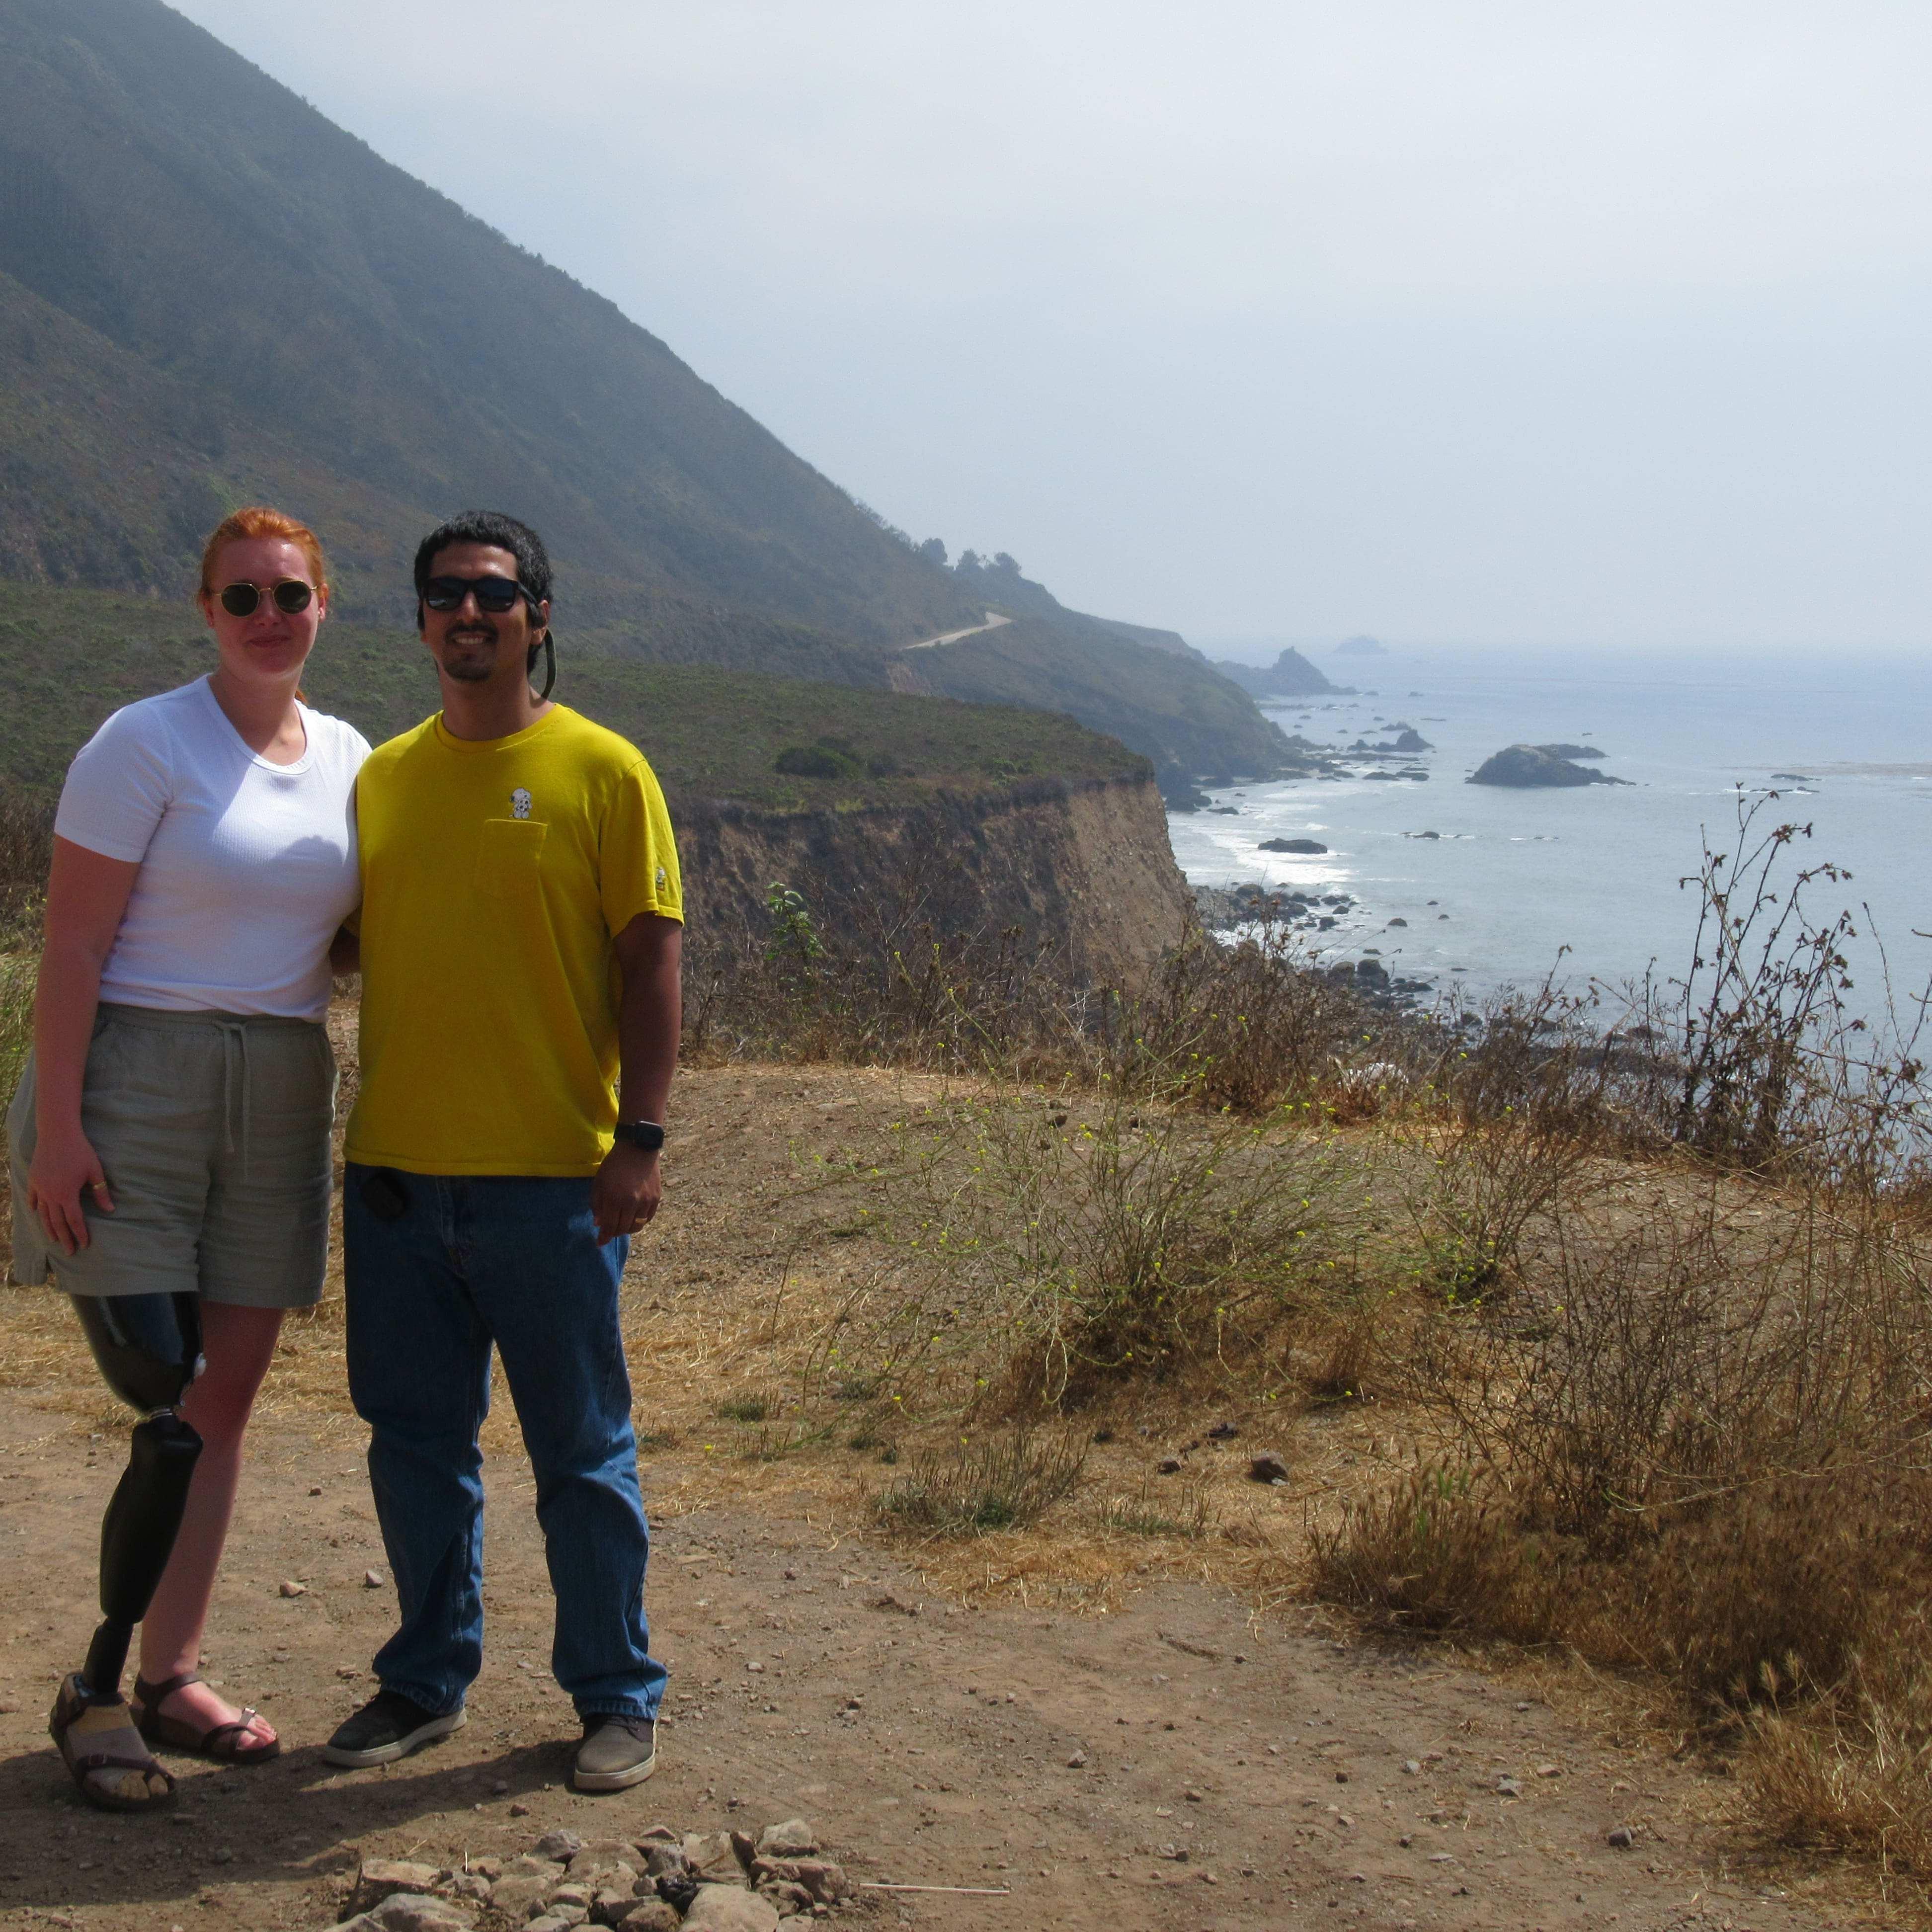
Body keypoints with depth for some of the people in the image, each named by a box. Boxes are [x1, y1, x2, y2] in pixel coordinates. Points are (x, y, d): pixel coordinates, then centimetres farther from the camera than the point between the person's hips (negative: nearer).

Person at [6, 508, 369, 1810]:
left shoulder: (353, 762, 9)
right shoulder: (146, 746, -7)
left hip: (283, 1101, 6)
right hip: (136, 1087, -5)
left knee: (227, 1402, 9)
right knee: (175, 1411, -9)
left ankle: (172, 1677, 21)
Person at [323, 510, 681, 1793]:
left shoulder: (602, 770, -3)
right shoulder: (384, 775, 11)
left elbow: (654, 958, -6)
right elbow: (354, 950, 16)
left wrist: (641, 1138, -13)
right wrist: (357, 1139, 9)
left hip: (549, 1178, -4)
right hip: (397, 1168, 5)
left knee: (581, 1449, 5)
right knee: (416, 1442, 13)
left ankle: (618, 1698, 19)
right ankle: (429, 1680, 29)